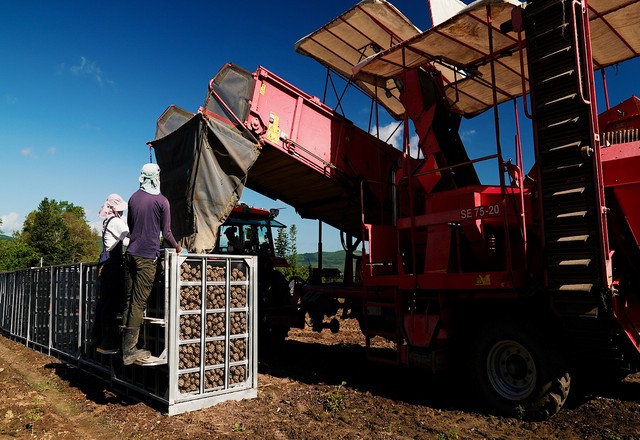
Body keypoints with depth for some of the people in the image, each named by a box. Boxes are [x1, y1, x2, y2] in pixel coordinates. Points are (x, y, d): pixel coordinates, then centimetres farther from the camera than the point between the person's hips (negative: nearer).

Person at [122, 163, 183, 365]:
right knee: (139, 303, -4)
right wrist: (177, 247, 11)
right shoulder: (161, 201, -6)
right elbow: (166, 233, -5)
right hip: (147, 256, -6)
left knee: (129, 301, 10)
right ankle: (129, 351, -2)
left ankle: (126, 347, 14)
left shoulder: (133, 197, 11)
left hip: (131, 254, 6)